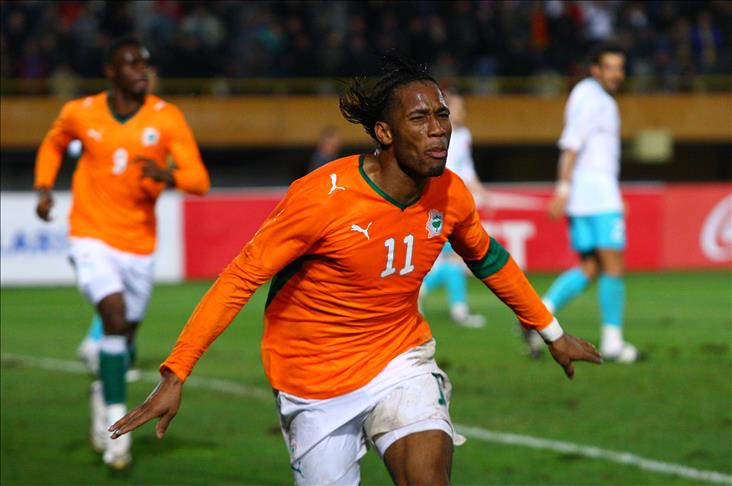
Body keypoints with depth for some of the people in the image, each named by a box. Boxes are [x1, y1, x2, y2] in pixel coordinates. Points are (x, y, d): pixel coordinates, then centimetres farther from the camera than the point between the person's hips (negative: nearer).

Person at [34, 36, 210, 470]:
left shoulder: (167, 118, -6)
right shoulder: (80, 114, -3)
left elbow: (200, 180, -10)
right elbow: (54, 144, 20)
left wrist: (166, 175, -31)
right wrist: (44, 189, 5)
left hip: (139, 243, 2)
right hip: (92, 238, -2)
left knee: (126, 333, 13)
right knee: (115, 314, -23)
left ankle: (104, 392, 46)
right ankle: (116, 429, -21)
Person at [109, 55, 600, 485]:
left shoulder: (450, 194, -8)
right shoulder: (322, 197, -24)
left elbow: (487, 258, 14)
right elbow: (241, 278, -19)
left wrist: (552, 332, 24)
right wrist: (175, 375, -23)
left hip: (402, 360, 3)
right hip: (315, 380, -3)